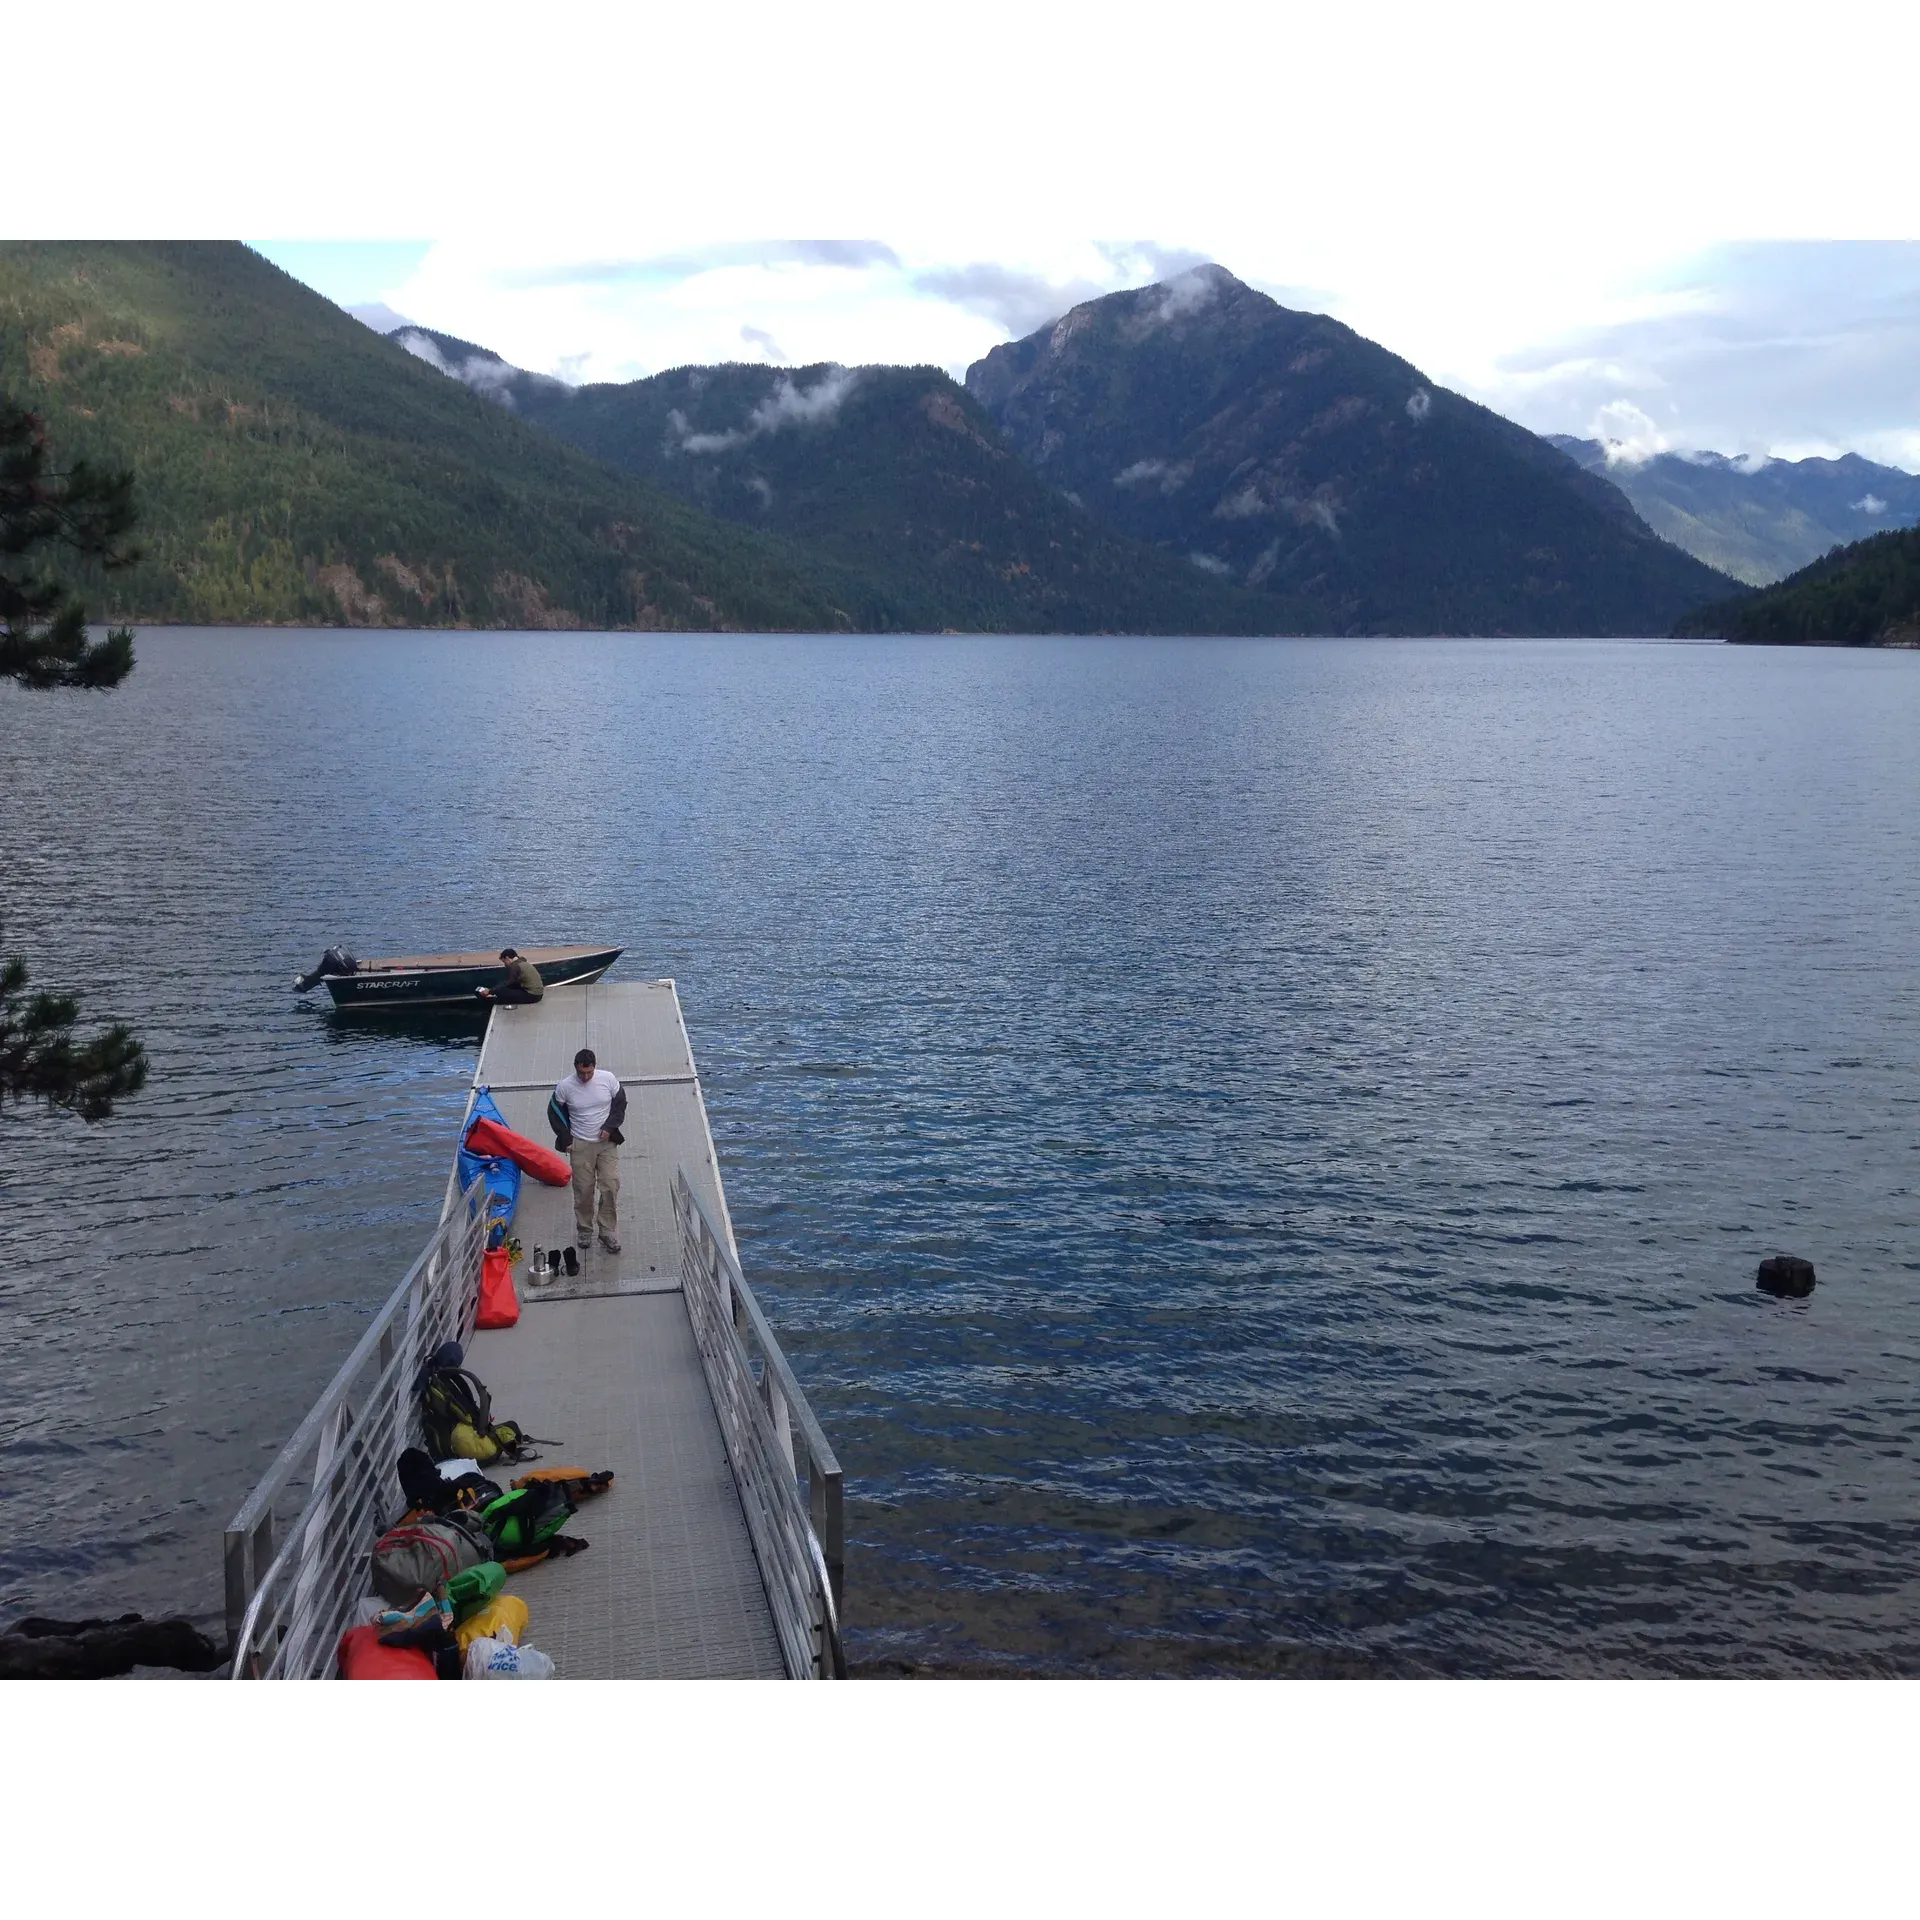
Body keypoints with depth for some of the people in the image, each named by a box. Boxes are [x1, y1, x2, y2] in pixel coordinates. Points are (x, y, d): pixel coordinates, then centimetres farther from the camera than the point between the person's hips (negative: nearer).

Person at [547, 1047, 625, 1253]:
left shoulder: (608, 1079, -10)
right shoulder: (565, 1086, -12)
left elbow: (620, 1103, 3)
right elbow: (554, 1112, 2)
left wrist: (610, 1126, -9)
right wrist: (565, 1139, -3)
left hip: (607, 1143, 1)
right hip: (580, 1145, -1)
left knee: (611, 1186, -4)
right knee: (583, 1190, 5)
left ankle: (608, 1232, 8)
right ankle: (584, 1230, 24)